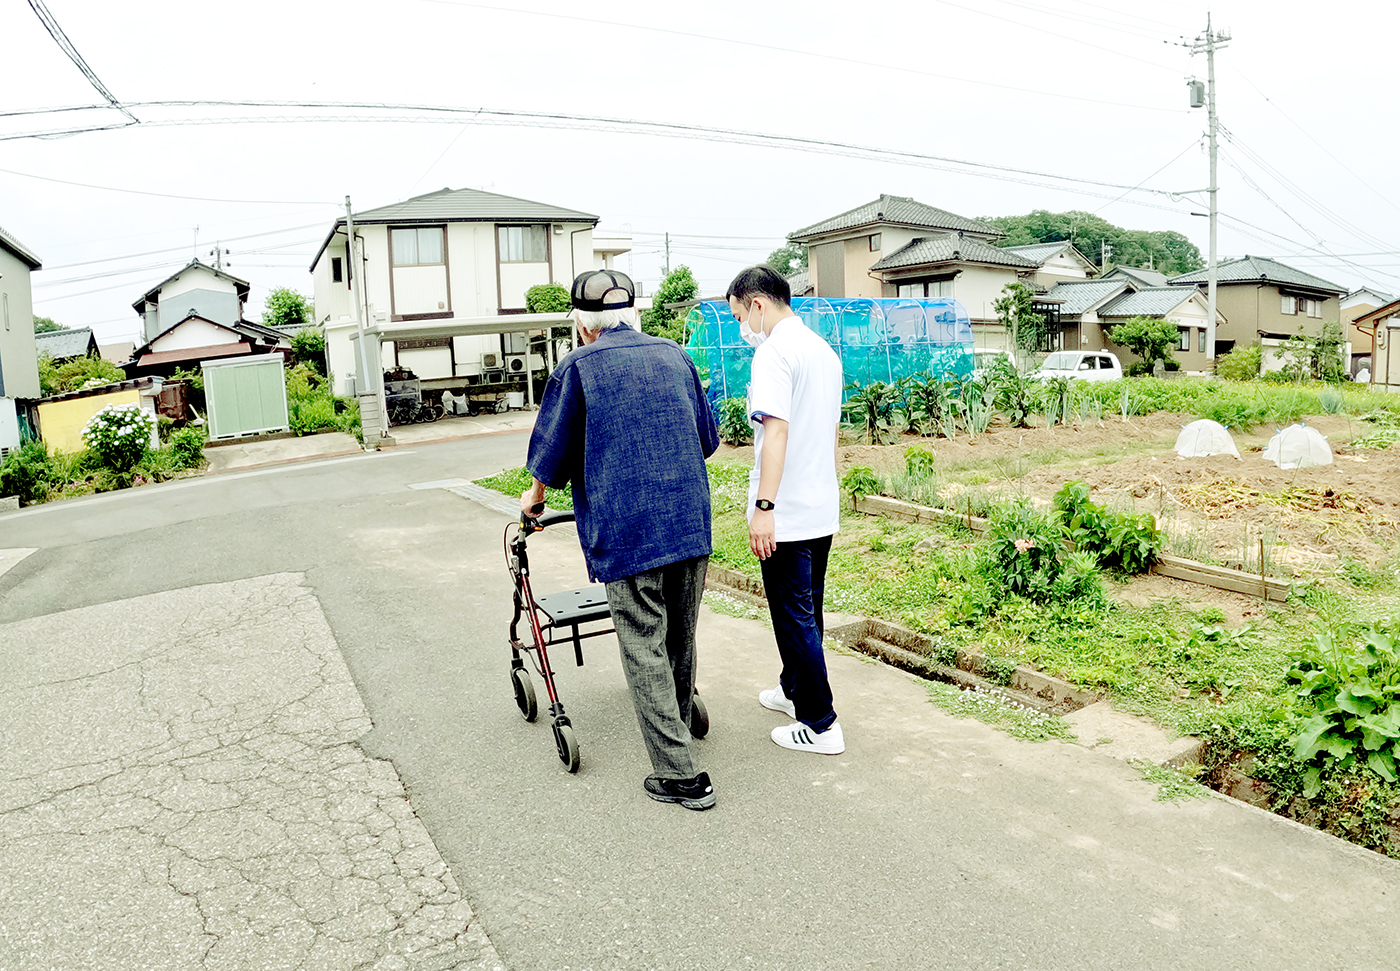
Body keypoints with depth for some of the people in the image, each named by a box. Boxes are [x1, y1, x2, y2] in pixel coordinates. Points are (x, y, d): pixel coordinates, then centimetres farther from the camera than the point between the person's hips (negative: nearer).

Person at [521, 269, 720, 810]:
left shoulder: (579, 367, -3)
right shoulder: (675, 357, 12)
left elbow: (552, 450, 1)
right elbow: (708, 438, 20)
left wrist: (536, 496, 21)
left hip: (625, 530, -5)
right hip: (692, 522, 6)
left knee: (645, 650, 1)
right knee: (681, 637, 20)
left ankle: (680, 775, 3)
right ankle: (678, 727, 42)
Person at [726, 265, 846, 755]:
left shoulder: (774, 352, -15)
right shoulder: (824, 350, 14)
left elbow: (776, 429, -25)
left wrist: (764, 506, -27)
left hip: (787, 514, -9)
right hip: (823, 508, 9)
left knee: (795, 616, 0)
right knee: (806, 610, 21)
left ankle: (820, 725, 8)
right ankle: (793, 690, 37)